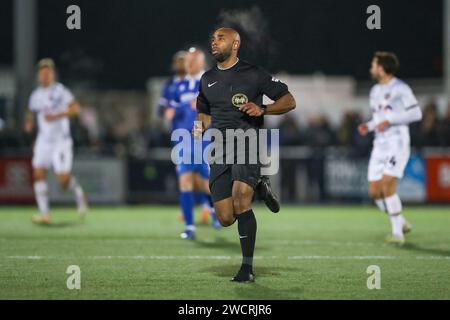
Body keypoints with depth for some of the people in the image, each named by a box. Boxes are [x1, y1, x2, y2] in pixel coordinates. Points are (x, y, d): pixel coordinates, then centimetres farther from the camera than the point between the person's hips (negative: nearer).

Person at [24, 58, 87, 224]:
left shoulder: (60, 91, -8)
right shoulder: (36, 95, 10)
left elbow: (75, 109, -16)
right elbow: (31, 112, 27)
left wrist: (57, 116, -25)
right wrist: (29, 122, 6)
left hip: (61, 141, -5)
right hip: (43, 141, 5)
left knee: (63, 181, -8)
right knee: (38, 173, -10)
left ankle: (78, 192, 26)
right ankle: (45, 213, -6)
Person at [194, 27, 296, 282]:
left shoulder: (253, 74, 2)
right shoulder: (207, 80, 18)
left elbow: (289, 101, 3)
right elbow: (203, 112, 33)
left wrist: (262, 109, -14)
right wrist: (201, 126, 10)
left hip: (248, 142, -5)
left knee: (240, 200, -26)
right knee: (226, 219, -2)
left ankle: (248, 268, -16)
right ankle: (257, 188, 30)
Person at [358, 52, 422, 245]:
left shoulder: (400, 89, -7)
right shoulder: (375, 91, 18)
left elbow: (416, 113, -11)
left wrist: (389, 121, -17)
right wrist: (368, 126, 6)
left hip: (398, 144, -8)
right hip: (379, 146, 8)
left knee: (387, 185, -20)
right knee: (374, 191, 0)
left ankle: (397, 233, -12)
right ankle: (401, 223, 19)